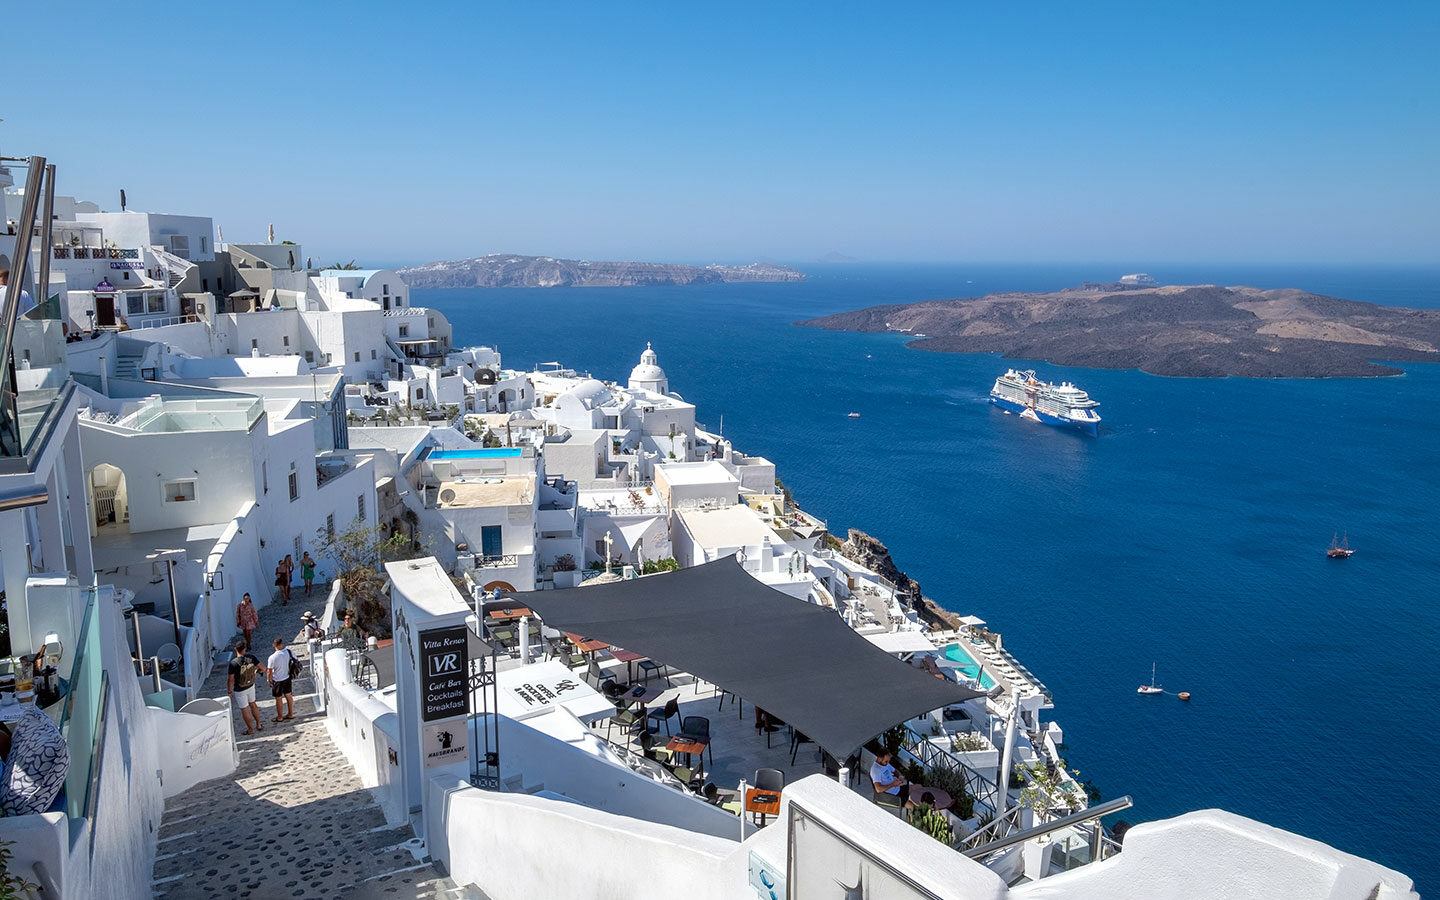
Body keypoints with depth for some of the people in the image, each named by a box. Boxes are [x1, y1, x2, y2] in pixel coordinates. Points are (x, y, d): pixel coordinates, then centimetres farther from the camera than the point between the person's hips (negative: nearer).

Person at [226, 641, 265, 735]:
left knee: (244, 709, 12)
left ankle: (250, 729, 26)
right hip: (251, 686, 5)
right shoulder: (251, 658, -14)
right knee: (252, 704, 24)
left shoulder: (233, 663, -25)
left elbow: (230, 680, -19)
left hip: (239, 690, -5)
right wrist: (256, 672, 17)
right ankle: (258, 725, 34)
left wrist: (229, 692, -5)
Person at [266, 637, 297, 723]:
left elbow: (269, 672, -16)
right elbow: (295, 660, 1)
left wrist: (270, 680, 0)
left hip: (277, 681, -5)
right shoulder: (288, 652, -15)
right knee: (288, 696, 19)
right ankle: (290, 714, 32)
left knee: (279, 699, 11)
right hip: (287, 678, 5)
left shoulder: (272, 658, -26)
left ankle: (280, 717, 26)